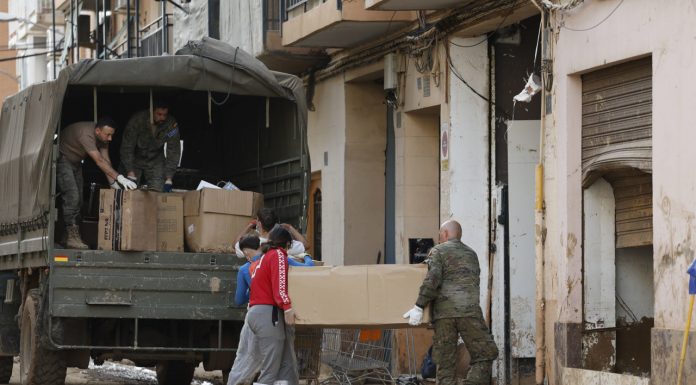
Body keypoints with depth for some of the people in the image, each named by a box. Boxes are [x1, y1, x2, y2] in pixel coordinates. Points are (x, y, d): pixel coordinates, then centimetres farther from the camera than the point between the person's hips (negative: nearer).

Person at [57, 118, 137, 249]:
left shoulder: (103, 136, -9)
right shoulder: (86, 134, -36)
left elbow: (106, 160, -10)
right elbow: (99, 161, -42)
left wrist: (113, 183, -20)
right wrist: (119, 178, -47)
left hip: (75, 162, 9)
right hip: (62, 159, -9)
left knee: (77, 199, 7)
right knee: (71, 197, -19)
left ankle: (71, 236, 12)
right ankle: (72, 237, -21)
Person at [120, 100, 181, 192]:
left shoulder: (171, 125, -23)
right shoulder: (137, 120, -28)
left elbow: (173, 151, -19)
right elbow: (127, 148, -28)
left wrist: (168, 180, -26)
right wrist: (131, 175, -37)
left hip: (155, 160, 2)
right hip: (135, 158, -2)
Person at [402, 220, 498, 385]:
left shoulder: (438, 251, 8)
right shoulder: (471, 254, 23)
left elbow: (433, 279, -7)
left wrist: (419, 307, -7)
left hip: (443, 311, -1)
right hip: (469, 310, 1)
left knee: (445, 361, 2)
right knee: (485, 354, 3)